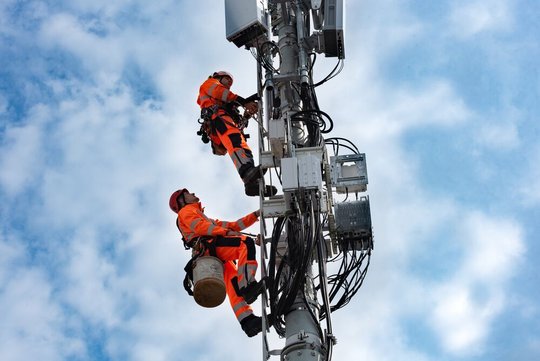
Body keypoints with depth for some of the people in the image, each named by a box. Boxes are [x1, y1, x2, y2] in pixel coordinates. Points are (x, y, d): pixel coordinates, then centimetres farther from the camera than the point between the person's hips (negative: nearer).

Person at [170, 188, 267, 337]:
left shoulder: (206, 219, 46)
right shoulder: (186, 211, 20)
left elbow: (233, 226, 38)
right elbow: (199, 226, -3)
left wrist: (255, 215, 30)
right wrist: (226, 232, -13)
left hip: (219, 258, 8)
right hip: (209, 246, -8)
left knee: (232, 284, -13)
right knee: (246, 243, -28)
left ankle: (247, 321, -29)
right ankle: (248, 285, -44)